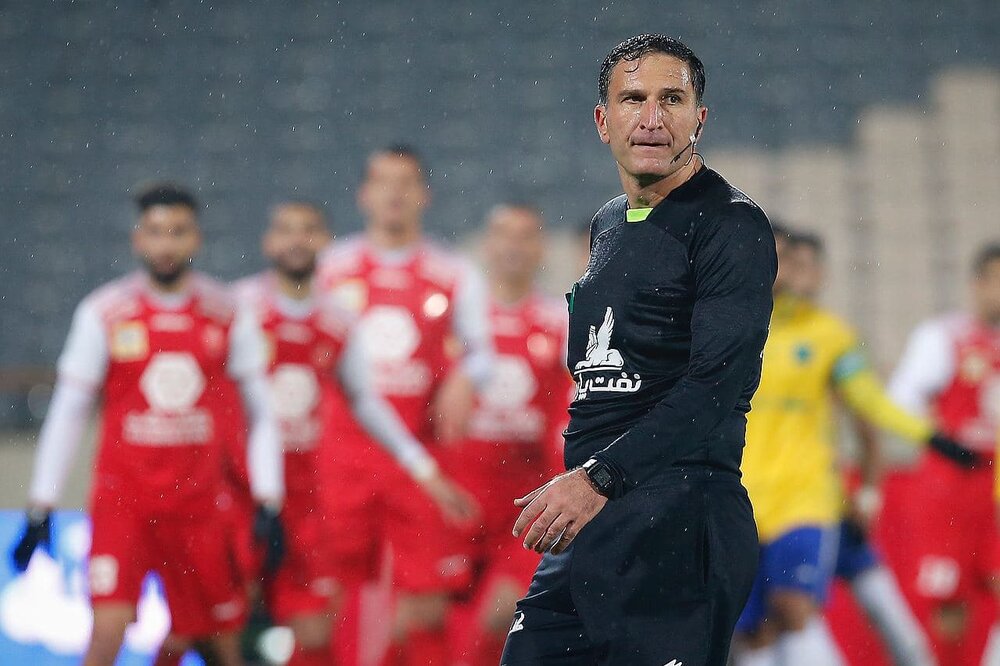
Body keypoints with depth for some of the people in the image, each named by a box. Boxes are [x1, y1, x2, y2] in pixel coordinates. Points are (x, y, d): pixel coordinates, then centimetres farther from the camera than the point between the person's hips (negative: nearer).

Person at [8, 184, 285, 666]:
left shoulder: (227, 315, 2)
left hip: (199, 500, 3)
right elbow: (67, 413, 2)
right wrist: (40, 508, -2)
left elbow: (261, 413, 8)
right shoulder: (104, 313, -3)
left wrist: (268, 504, 1)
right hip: (123, 497, -2)